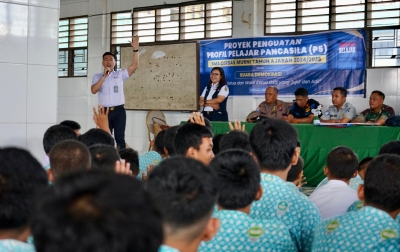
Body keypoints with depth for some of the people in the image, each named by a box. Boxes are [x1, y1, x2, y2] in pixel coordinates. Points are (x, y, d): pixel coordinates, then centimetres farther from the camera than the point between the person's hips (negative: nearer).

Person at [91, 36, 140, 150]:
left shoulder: (120, 74, 6)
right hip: (105, 111, 0)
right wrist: (104, 76, -15)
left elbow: (135, 66, -5)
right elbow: (94, 90, -9)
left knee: (120, 138, 2)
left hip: (119, 111, 0)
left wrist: (135, 48, -15)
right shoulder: (97, 76, 7)